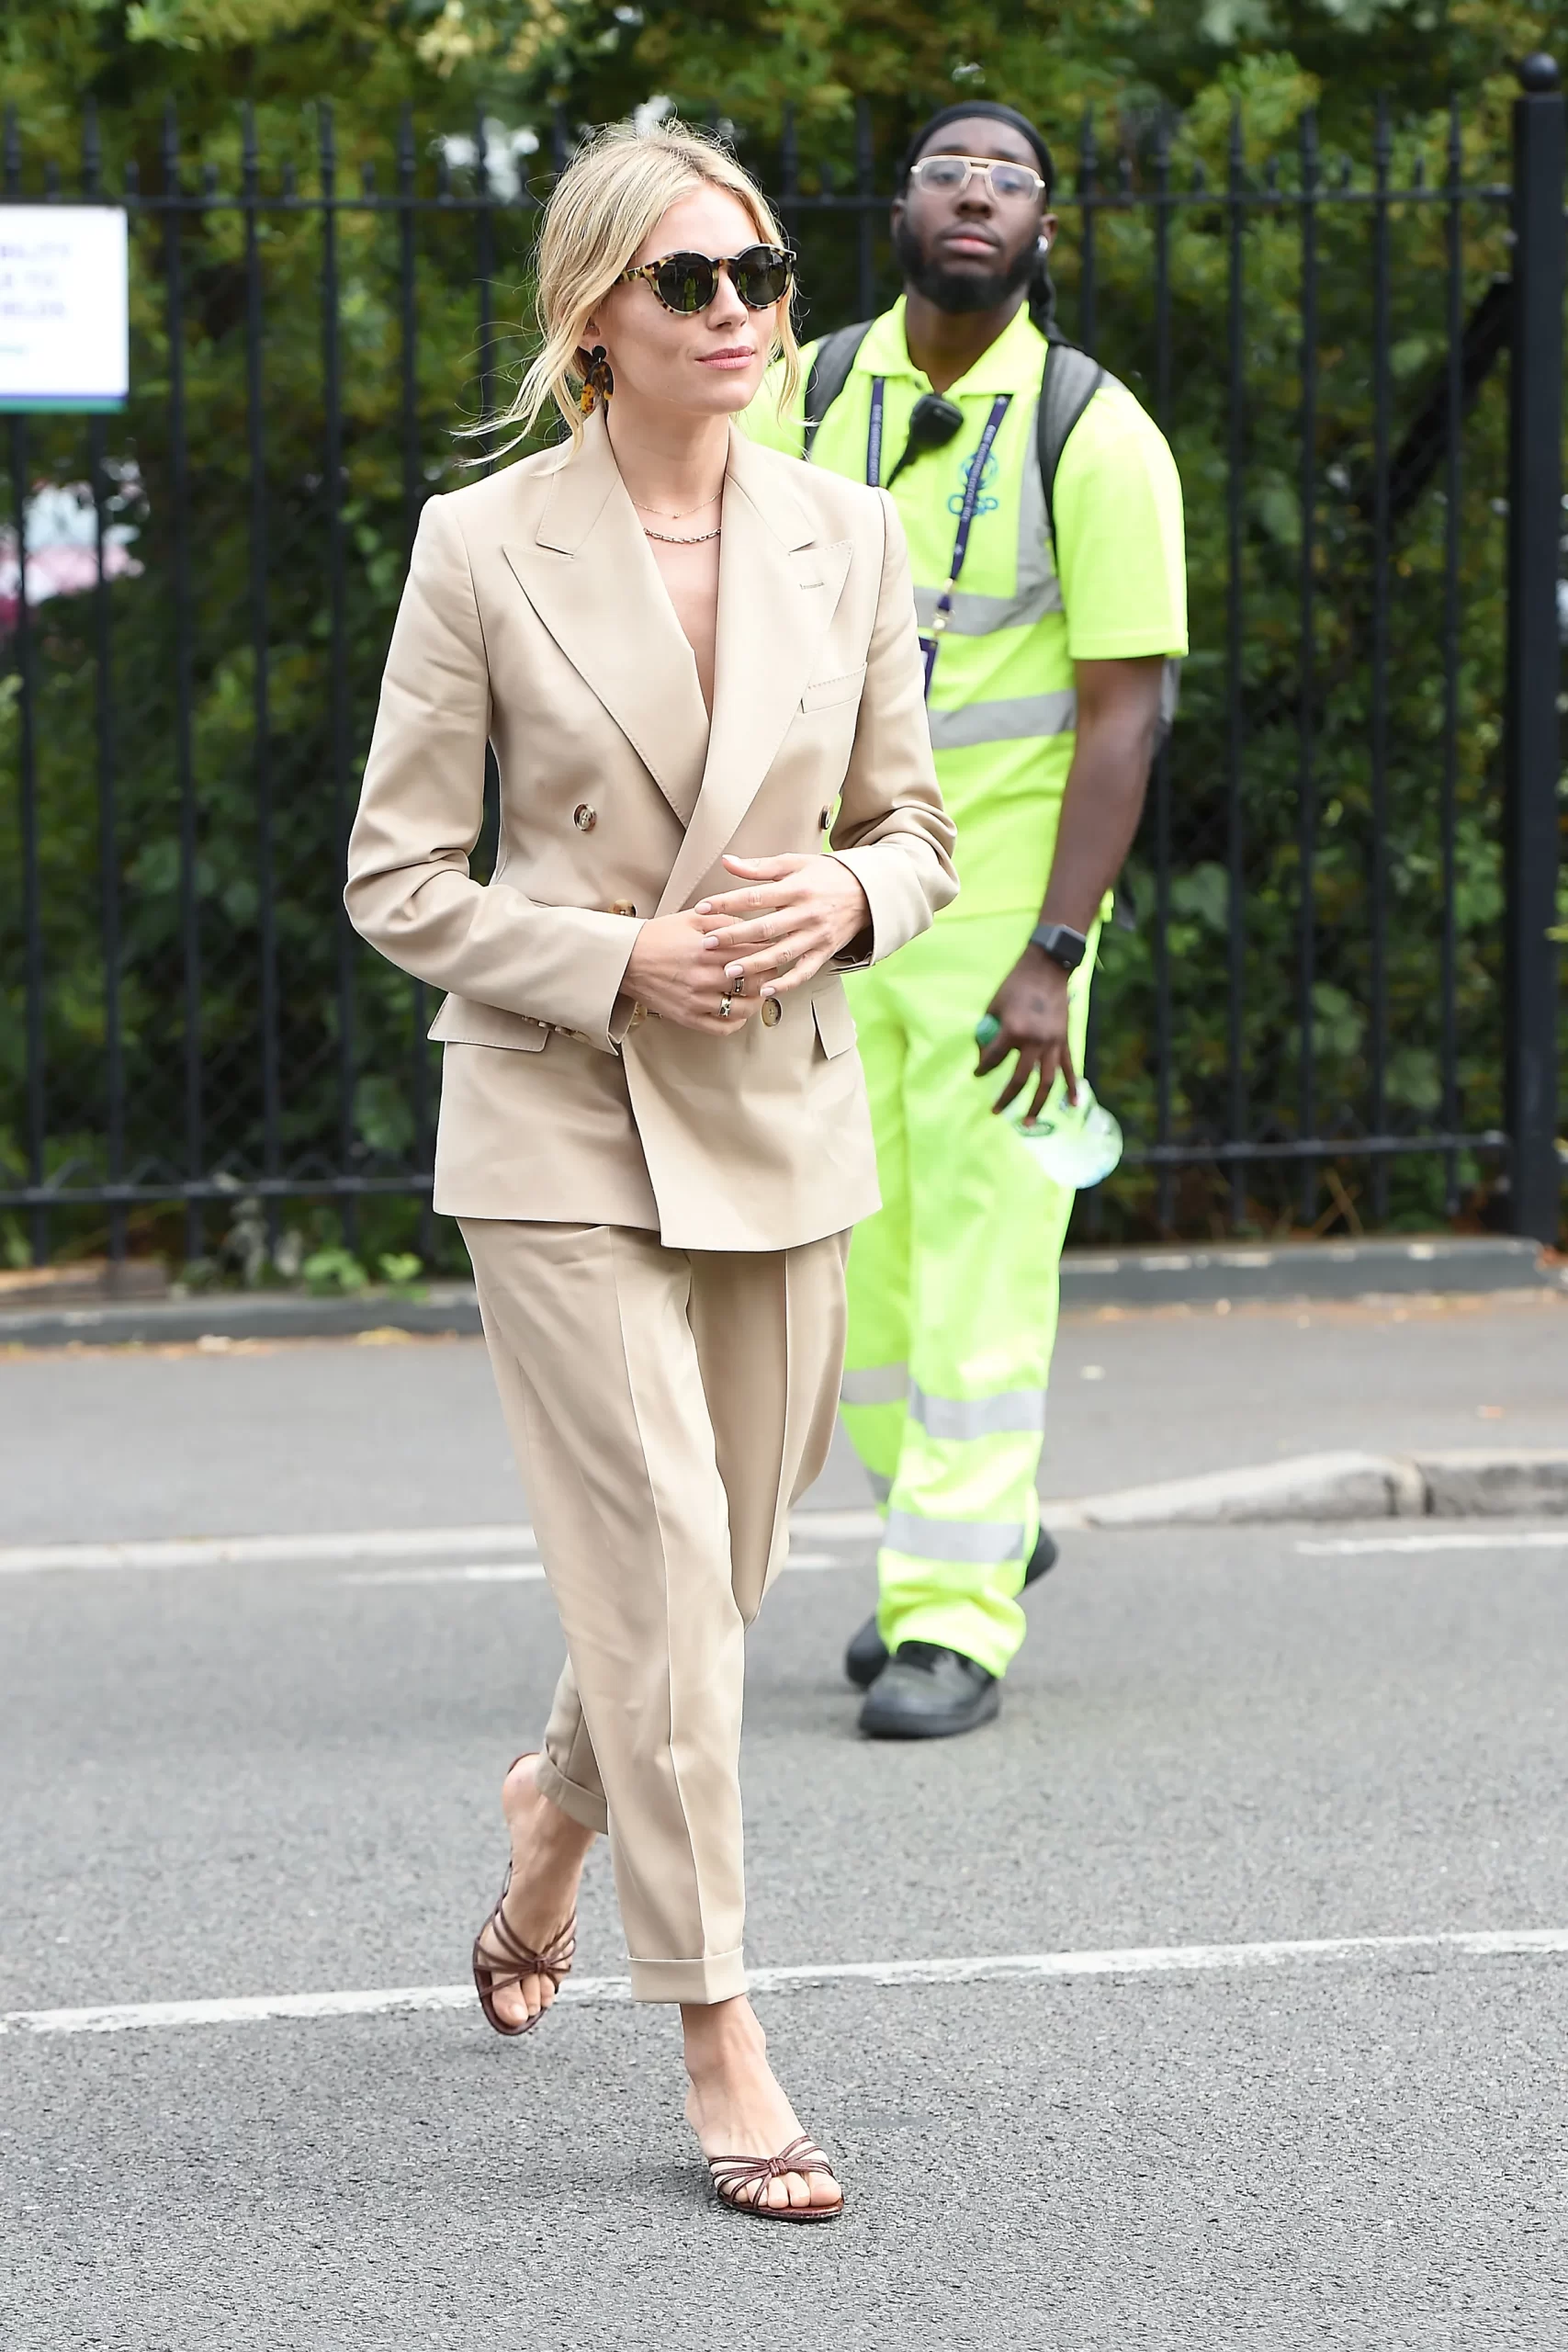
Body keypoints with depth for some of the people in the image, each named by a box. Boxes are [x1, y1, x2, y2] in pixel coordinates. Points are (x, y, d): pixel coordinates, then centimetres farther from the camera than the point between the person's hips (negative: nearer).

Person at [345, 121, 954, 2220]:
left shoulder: (844, 536, 3)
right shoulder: (483, 549, -7)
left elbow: (916, 826, 12)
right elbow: (397, 879, -4)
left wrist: (841, 899, -10)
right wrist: (622, 963, -15)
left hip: (787, 1122, 4)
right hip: (563, 1123, -4)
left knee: (722, 1568, 13)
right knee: (659, 1572, -9)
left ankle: (558, 1813, 44)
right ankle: (721, 2044, -2)